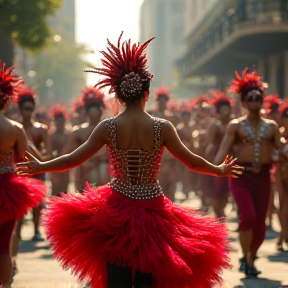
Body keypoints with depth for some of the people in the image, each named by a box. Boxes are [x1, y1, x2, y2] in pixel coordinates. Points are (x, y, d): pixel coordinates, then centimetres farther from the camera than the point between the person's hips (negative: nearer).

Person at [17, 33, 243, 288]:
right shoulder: (162, 128, -9)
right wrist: (220, 170, 18)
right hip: (152, 214, 0)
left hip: (116, 211, 0)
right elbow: (192, 161, 0)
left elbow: (72, 160, -3)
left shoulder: (108, 128, -8)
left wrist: (39, 167, 13)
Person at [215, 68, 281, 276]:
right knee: (248, 215, -21)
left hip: (263, 176, 3)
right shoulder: (236, 125, 3)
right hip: (241, 175, -3)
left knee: (260, 222, 4)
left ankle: (251, 259, 25)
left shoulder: (271, 126, 12)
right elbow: (223, 149, -5)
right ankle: (245, 258, -5)